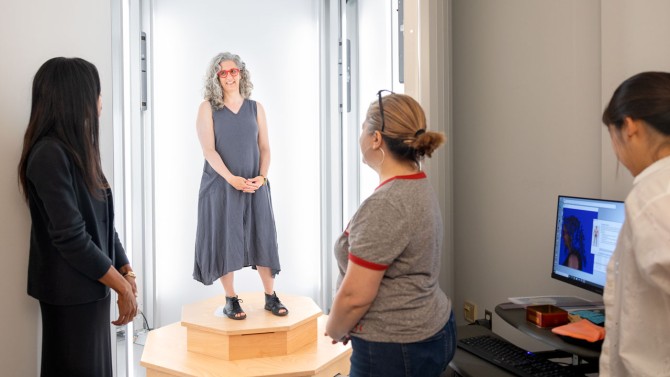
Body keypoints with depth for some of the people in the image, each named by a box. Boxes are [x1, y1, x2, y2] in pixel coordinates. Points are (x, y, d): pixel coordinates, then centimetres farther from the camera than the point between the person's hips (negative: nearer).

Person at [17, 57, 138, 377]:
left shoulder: (78, 149, 9)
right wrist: (123, 286, -15)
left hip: (91, 288, 8)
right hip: (70, 292, -8)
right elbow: (70, 237, -23)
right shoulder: (49, 154, -20)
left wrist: (126, 272, 3)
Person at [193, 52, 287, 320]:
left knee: (262, 238, 3)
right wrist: (232, 179, -19)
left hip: (255, 185, 2)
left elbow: (264, 147, 7)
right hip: (221, 185, -2)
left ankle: (271, 297, 13)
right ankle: (231, 300, 12)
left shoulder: (255, 108, 8)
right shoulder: (208, 108, 0)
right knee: (225, 240, 1)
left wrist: (262, 176, -10)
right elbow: (208, 149, -8)